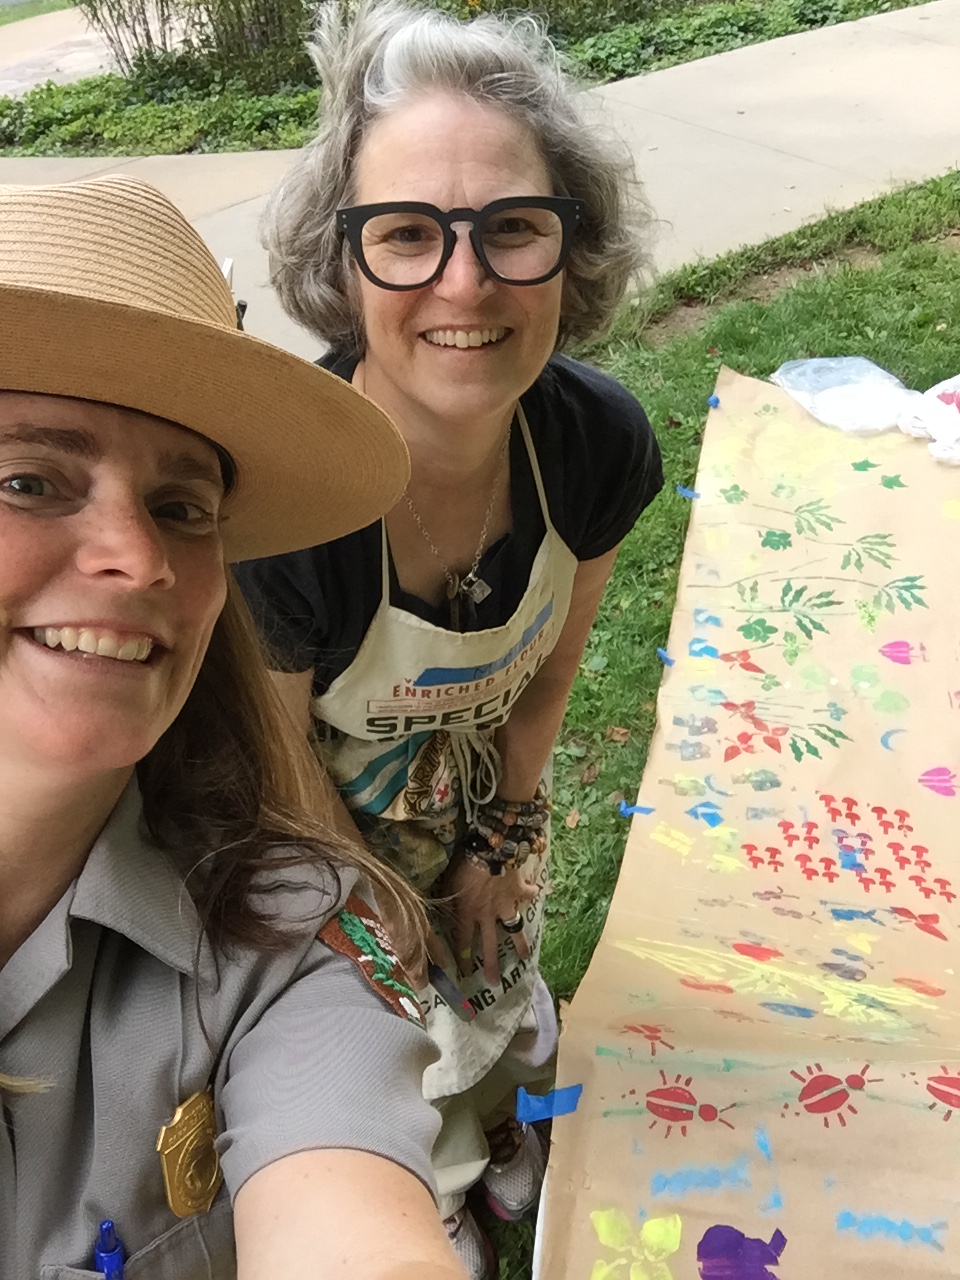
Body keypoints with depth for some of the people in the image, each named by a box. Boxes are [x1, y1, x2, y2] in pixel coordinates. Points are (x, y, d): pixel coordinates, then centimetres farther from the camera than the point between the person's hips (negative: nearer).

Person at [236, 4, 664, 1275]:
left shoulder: (599, 442, -27)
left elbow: (552, 662, -7)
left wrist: (501, 841, 2)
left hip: (489, 784, 4)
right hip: (327, 823, -3)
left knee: (501, 988, 28)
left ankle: (490, 1112, 67)